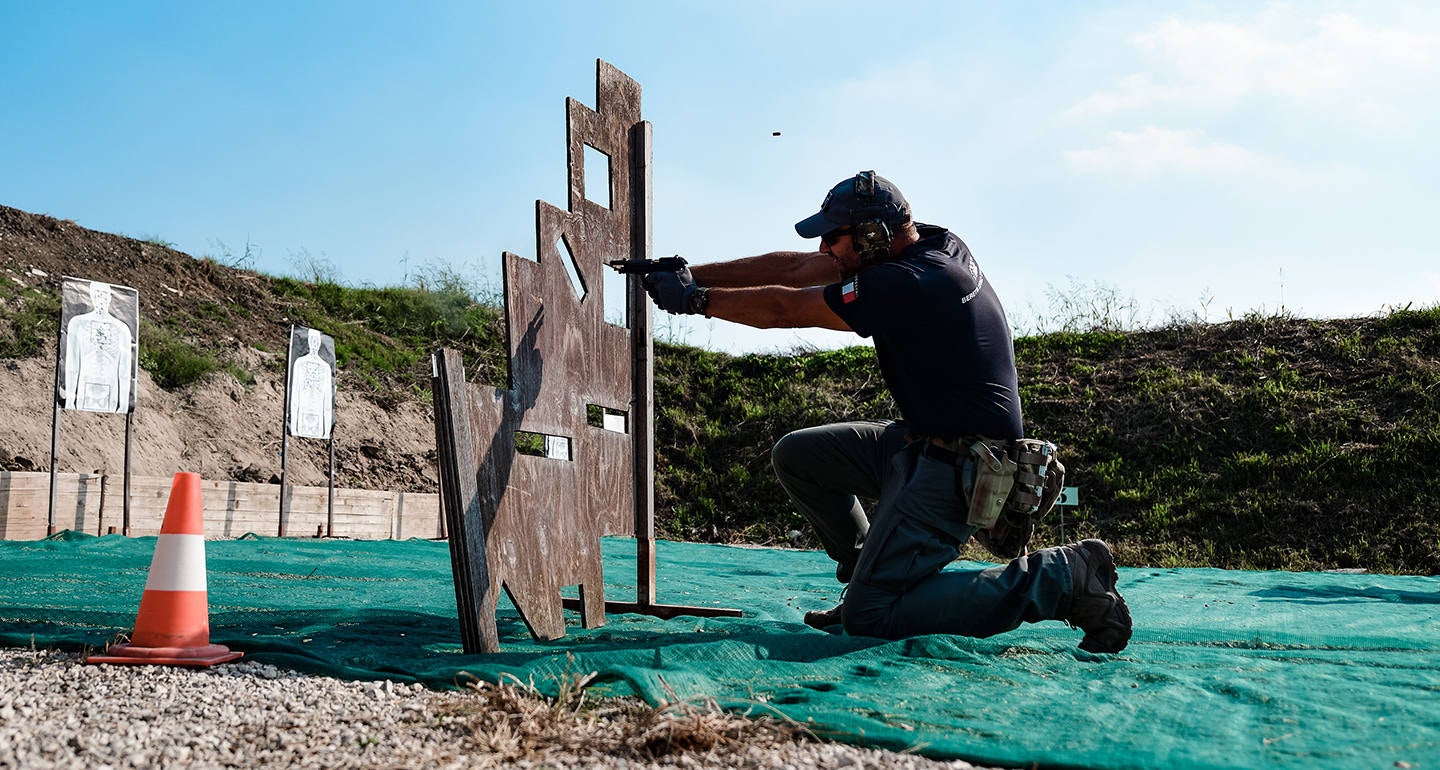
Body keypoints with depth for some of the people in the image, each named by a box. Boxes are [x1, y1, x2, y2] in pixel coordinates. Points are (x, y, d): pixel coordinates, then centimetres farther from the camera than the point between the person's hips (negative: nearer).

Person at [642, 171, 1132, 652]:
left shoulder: (903, 286, -23)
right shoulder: (932, 244, 4)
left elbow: (782, 309, -13)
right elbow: (793, 270, 8)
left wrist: (696, 299, 0)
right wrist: (694, 274, 7)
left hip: (954, 471, -10)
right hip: (922, 442, 10)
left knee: (870, 618, -10)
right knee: (796, 455, 12)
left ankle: (1063, 576, -6)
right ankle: (871, 577, 19)